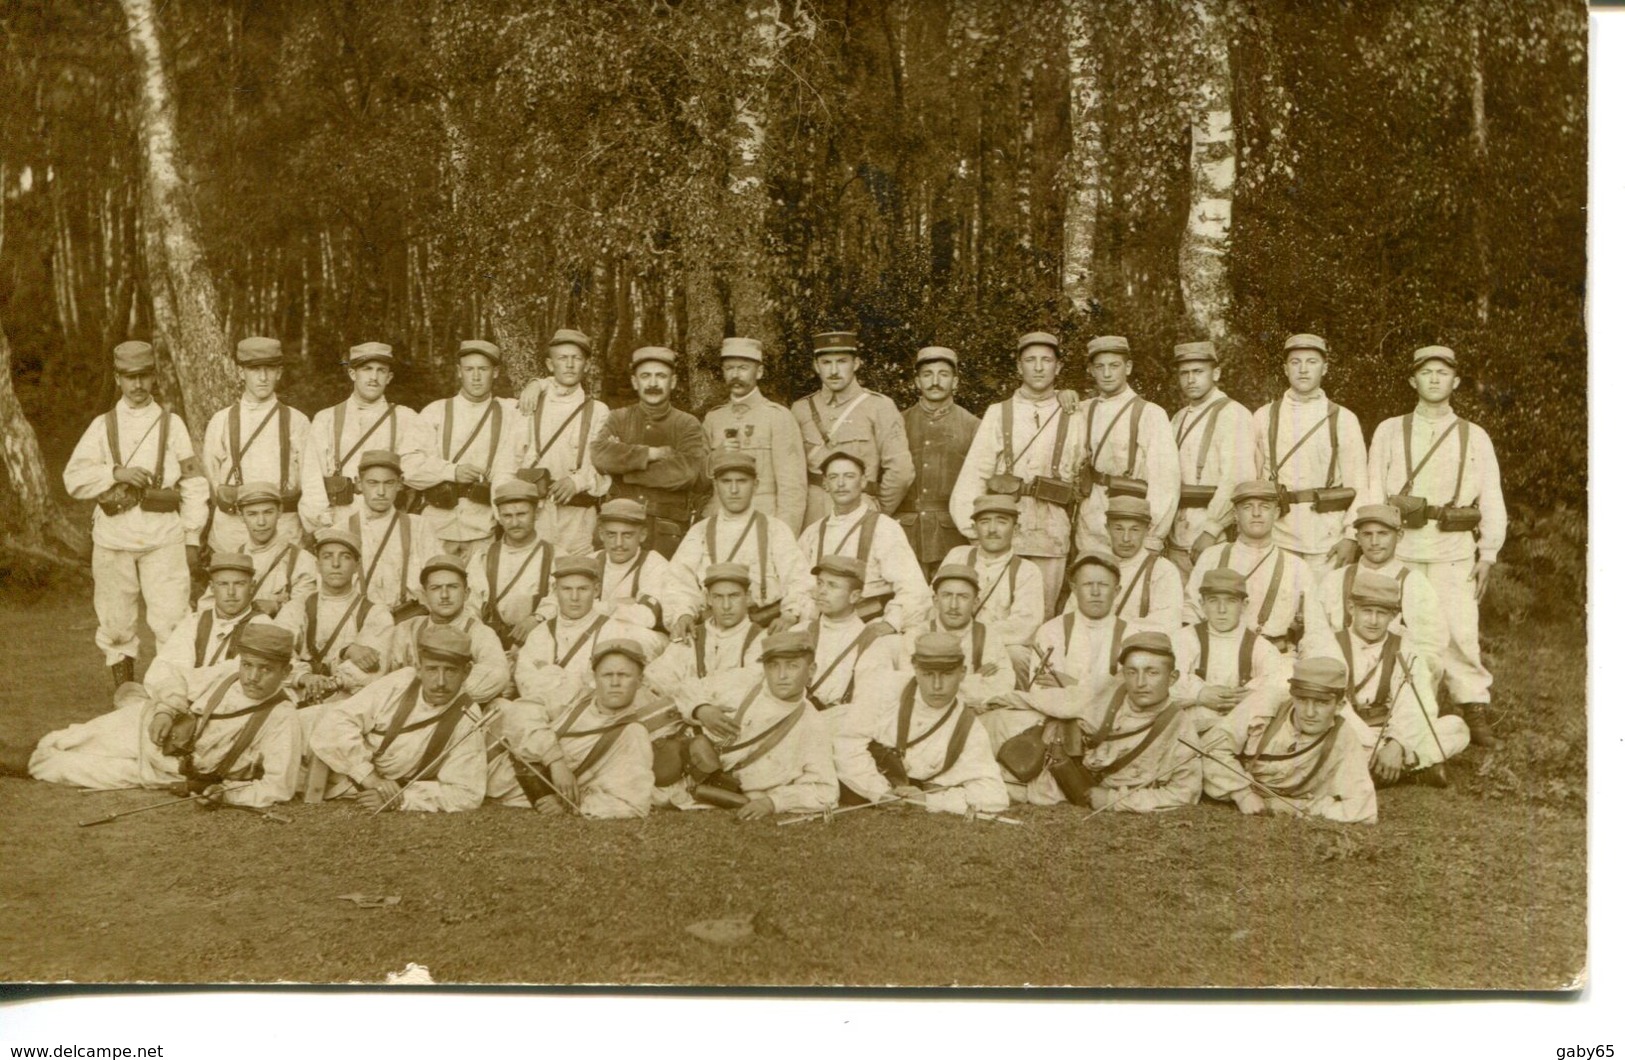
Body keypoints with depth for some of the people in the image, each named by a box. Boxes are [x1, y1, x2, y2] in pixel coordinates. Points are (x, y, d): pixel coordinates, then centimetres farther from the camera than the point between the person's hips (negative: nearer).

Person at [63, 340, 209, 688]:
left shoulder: (172, 424, 9)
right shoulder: (102, 426, 11)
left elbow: (194, 484, 8)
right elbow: (73, 479, 3)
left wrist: (192, 538, 3)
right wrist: (116, 472, -13)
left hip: (164, 536, -2)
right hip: (113, 537, 2)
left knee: (172, 620, -10)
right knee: (115, 624, 8)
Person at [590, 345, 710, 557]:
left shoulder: (687, 425, 7)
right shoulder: (619, 419, 13)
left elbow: (688, 471, -11)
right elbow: (599, 455, -7)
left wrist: (624, 467, -7)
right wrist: (652, 453, -8)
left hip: (668, 531, -1)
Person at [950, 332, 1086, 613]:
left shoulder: (1072, 423, 10)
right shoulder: (997, 414, 8)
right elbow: (974, 473, 4)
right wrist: (971, 528, -5)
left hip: (1052, 537, 1)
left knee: (1041, 619, 4)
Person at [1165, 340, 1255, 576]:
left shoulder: (1233, 415, -7)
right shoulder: (1180, 419, 19)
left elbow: (1237, 481, -16)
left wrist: (1211, 529, -20)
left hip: (1216, 539, -7)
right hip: (1178, 539, 7)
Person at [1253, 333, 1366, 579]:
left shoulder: (1343, 420, 6)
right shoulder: (1264, 418, 9)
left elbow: (1357, 485, 4)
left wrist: (1351, 536, -4)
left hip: (1327, 538, -1)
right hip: (1277, 535, 1)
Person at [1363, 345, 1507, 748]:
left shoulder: (1475, 437, 12)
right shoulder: (1389, 431, 11)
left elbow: (1492, 500, 10)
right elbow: (1373, 492, 8)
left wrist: (1488, 554, 2)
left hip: (1454, 549, 0)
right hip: (1400, 547, 1)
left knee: (1460, 630, -8)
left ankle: (1476, 714, -1)